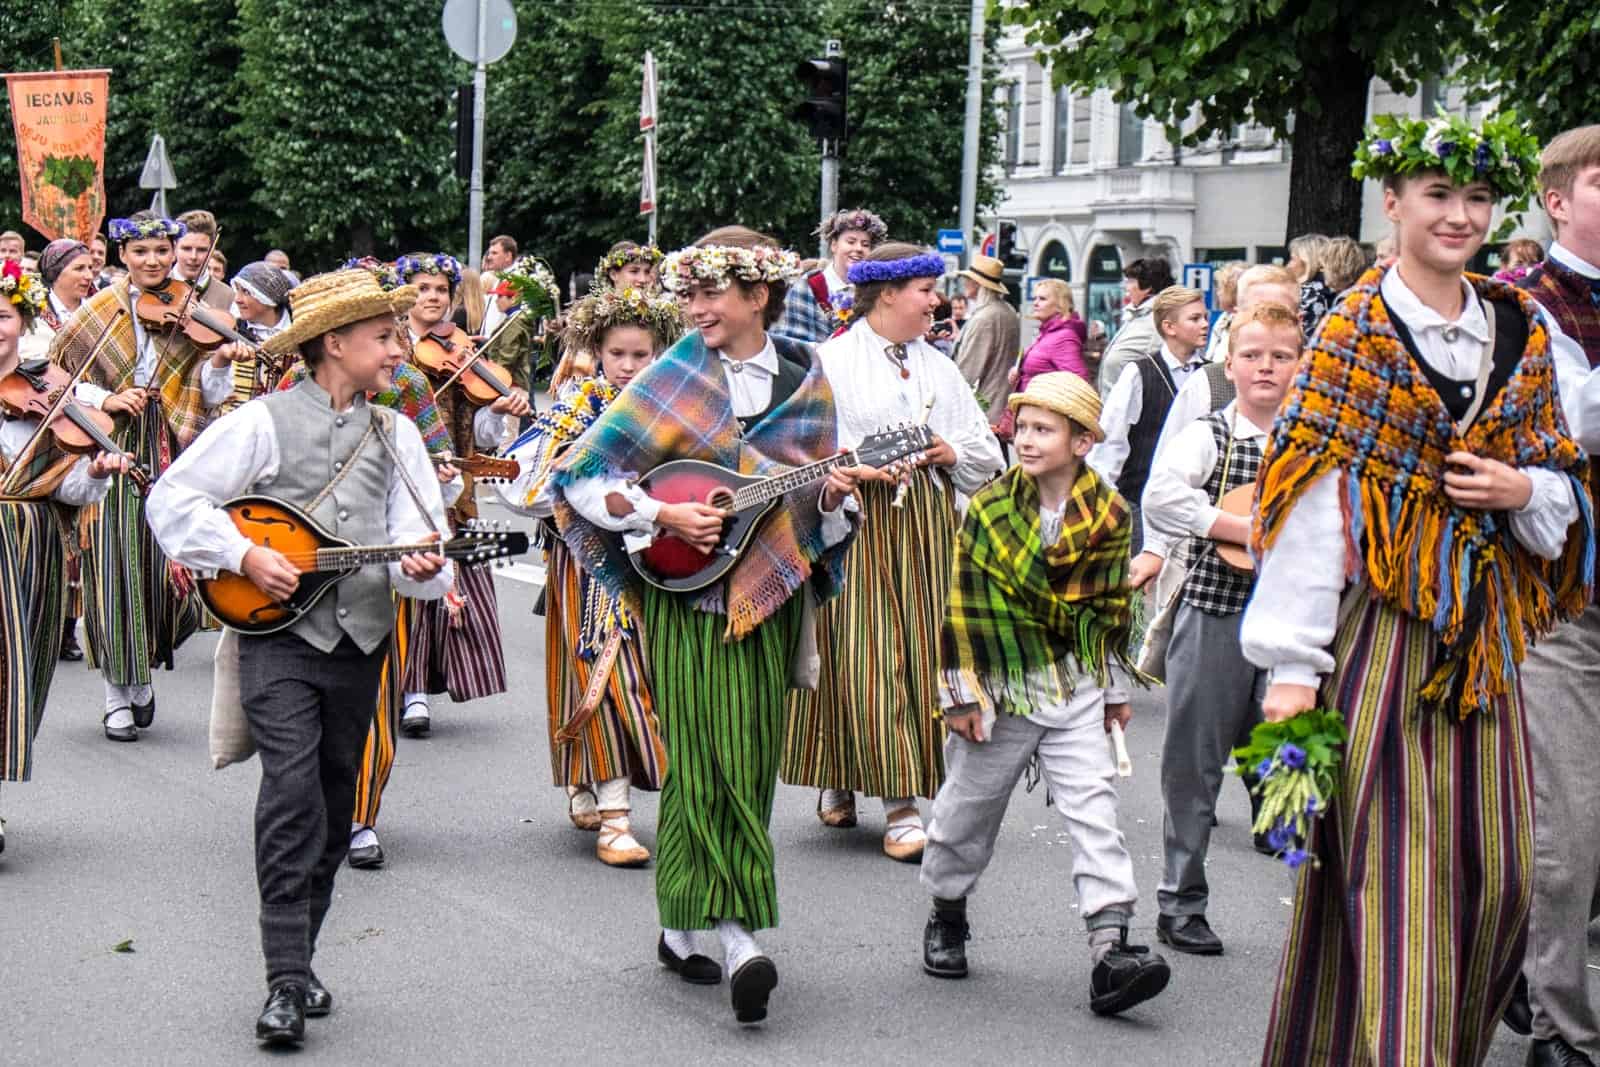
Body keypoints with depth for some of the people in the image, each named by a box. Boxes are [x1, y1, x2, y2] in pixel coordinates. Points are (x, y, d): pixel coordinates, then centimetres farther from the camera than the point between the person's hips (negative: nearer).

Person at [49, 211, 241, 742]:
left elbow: (209, 398, 3)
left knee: (162, 563, 0)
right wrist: (105, 399, -13)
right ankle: (118, 696, 3)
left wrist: (220, 362, -16)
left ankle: (143, 677, 21)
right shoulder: (100, 311, 4)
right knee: (115, 565, -5)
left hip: (168, 450, 1)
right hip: (112, 449, -1)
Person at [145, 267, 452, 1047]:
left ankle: (299, 960, 23)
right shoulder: (265, 422, -4)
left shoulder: (397, 434, 10)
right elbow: (174, 496, -5)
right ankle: (288, 981, -17)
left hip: (360, 638, 5)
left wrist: (421, 567, -19)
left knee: (334, 802, 11)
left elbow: (418, 529, 4)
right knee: (293, 785, -17)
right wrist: (245, 555, -15)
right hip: (279, 631, -5)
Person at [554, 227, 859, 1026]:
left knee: (752, 760, 6)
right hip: (686, 594, -4)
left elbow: (814, 508, 15)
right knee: (710, 757, -12)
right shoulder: (673, 380, -3)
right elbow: (582, 478, -5)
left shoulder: (804, 380, 8)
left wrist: (833, 495, -7)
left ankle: (681, 929, 19)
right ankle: (738, 936, -15)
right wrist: (663, 516, -15)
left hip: (771, 592, 4)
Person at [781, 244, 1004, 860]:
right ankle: (899, 807, -7)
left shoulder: (937, 366, 17)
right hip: (859, 521, -6)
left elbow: (987, 449, 19)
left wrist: (954, 450, -1)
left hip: (927, 525, 6)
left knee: (924, 653, 3)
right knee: (866, 655, -9)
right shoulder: (832, 362, -2)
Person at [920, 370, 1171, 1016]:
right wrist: (961, 693, -8)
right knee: (969, 810, 11)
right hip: (1001, 690, -1)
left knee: (1093, 810, -8)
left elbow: (1112, 606, 10)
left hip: (1077, 693, 1)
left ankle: (1111, 950, -12)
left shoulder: (1110, 515, -2)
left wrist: (1115, 687, 14)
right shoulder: (989, 509, -7)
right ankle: (946, 917, 35)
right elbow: (964, 606, -6)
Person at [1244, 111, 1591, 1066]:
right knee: (1390, 874, -7)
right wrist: (1291, 665, -15)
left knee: (1498, 873, 6)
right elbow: (1311, 498, -10)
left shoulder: (1521, 334, 11)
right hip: (1379, 629, -5)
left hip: (1483, 631, 5)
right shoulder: (1355, 333, -4)